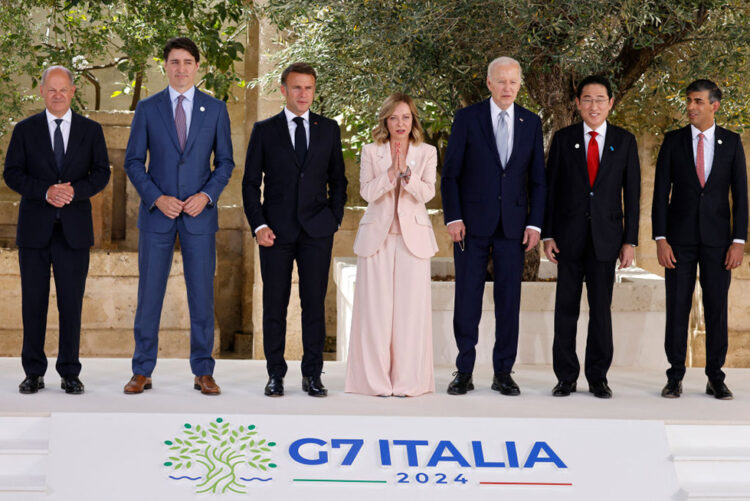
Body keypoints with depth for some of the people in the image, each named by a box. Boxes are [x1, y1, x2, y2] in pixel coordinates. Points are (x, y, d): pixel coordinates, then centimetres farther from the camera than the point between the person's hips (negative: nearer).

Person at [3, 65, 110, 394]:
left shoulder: (91, 130, 9)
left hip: (74, 230, 0)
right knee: (33, 302, 3)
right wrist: (45, 191, -16)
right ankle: (34, 373, 11)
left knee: (72, 303, 2)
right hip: (34, 228, 0)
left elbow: (102, 173, 4)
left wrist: (75, 190, -15)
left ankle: (70, 373, 10)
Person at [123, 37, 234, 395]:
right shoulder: (147, 109, 4)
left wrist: (207, 195, -9)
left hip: (199, 214, 0)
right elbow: (133, 161, 4)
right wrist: (157, 198, -10)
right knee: (149, 293, 2)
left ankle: (203, 372, 11)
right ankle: (142, 372, 10)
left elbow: (225, 162, 7)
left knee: (201, 294, 2)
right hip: (157, 213, 0)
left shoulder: (215, 109, 6)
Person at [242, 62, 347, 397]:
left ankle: (312, 375, 8)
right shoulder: (264, 130, 6)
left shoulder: (328, 129, 11)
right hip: (276, 231, -1)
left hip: (317, 231, 1)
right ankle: (275, 375, 9)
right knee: (274, 304, 1)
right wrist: (258, 225, -5)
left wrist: (334, 219, 4)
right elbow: (250, 182, 5)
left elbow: (337, 179, 15)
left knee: (314, 303, 0)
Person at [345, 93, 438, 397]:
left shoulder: (427, 153, 8)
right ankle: (376, 380, 4)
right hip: (377, 235, 0)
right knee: (376, 307, -3)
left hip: (413, 236, 0)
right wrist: (391, 172, -16)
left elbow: (427, 193, -4)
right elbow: (367, 191, -5)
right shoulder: (371, 152, 7)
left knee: (411, 307, -3)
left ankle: (408, 380, 4)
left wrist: (406, 171, -18)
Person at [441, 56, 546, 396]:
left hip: (513, 224, 2)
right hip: (472, 223, -2)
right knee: (467, 299, 0)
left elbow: (537, 178, 9)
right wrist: (453, 218, -8)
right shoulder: (467, 118, 1)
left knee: (509, 301, 4)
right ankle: (464, 372, 8)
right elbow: (450, 173, 0)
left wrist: (535, 224, 0)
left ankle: (503, 373, 12)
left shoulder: (531, 123, 8)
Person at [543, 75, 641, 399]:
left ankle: (598, 377, 12)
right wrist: (547, 235, -2)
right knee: (566, 308, 2)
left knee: (601, 309, 3)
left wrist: (630, 240, 0)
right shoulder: (563, 139, 5)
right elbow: (550, 188, 5)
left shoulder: (624, 141, 6)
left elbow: (632, 193, 5)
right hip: (569, 237, 0)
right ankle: (566, 377, 10)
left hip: (606, 237, 0)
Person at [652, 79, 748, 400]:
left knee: (717, 308, 3)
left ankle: (715, 378, 11)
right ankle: (675, 377, 8)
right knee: (677, 307, 0)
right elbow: (661, 192, 1)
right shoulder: (673, 141, 3)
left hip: (717, 239, 0)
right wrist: (660, 239, -6)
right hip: (680, 238, 0)